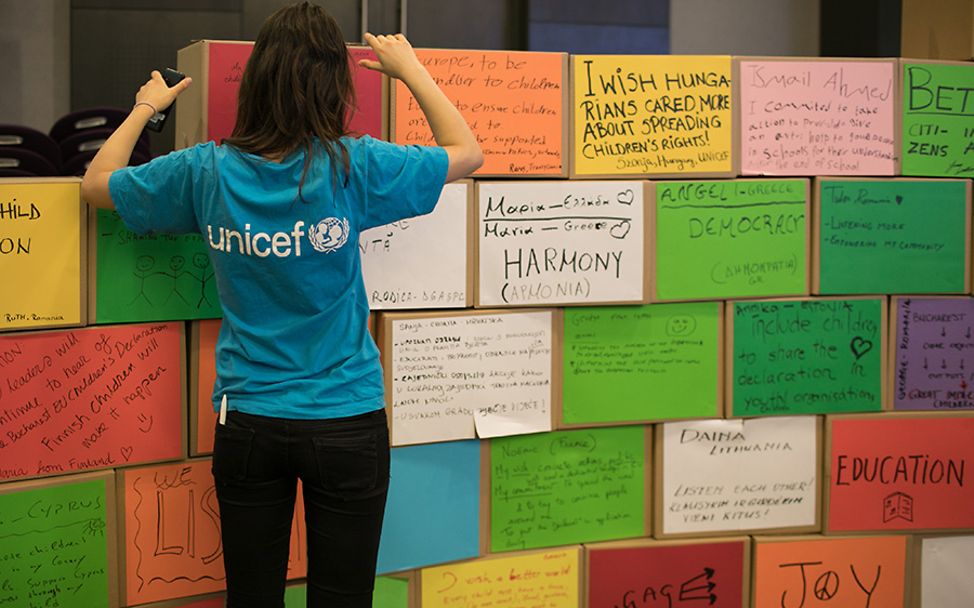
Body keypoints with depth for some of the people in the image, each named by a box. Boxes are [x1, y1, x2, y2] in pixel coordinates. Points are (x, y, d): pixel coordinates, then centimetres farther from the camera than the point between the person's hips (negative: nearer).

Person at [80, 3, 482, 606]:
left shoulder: (207, 171, -6)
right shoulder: (352, 168, -13)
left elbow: (98, 183, 11)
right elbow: (468, 152, 2)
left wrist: (144, 108, 25)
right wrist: (410, 69, 13)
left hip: (248, 424, 2)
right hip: (346, 422, -2)